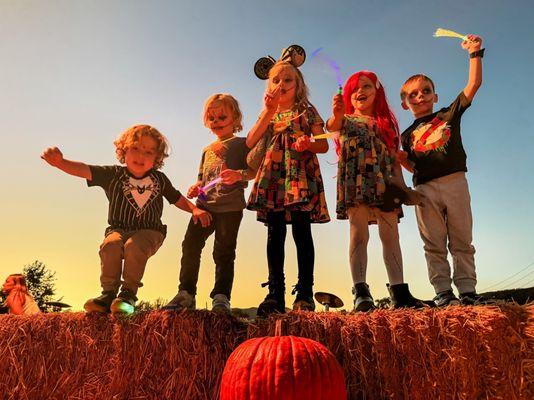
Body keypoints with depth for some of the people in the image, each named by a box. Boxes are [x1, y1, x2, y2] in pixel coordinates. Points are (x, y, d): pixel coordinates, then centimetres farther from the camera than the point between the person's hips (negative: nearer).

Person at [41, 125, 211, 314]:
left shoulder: (159, 179, 6)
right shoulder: (113, 174, 0)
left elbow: (177, 199, 17)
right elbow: (84, 170, -13)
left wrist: (195, 209, 0)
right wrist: (60, 162, -31)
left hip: (149, 231, 0)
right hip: (119, 229, 1)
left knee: (134, 245, -34)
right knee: (110, 244, -32)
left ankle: (129, 294, -19)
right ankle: (108, 293, -15)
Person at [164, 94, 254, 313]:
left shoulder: (241, 144, 5)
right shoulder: (207, 150, 23)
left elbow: (254, 170, -5)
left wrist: (239, 175, -24)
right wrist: (195, 188, 5)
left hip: (230, 206, -5)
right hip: (205, 205, 5)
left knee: (224, 251, -1)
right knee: (190, 244, -2)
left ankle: (221, 297, 6)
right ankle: (186, 293, 7)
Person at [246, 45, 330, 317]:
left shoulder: (307, 111, 12)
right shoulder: (267, 113, 21)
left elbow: (324, 144, 7)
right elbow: (251, 142, 4)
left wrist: (308, 145, -16)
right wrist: (269, 111, -1)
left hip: (301, 175, -3)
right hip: (272, 176, 3)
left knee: (301, 232, -8)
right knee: (275, 234, -1)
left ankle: (305, 293, -2)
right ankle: (275, 294, 2)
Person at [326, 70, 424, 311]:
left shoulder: (386, 122, 22)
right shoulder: (347, 120, 14)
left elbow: (394, 157, 18)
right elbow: (332, 125, -11)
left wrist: (401, 183, 6)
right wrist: (336, 115, -35)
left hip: (384, 183, 3)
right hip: (355, 181, -3)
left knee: (390, 235, 0)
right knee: (359, 234, -9)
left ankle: (399, 291, 2)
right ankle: (361, 292, -11)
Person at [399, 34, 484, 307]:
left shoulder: (449, 114, 13)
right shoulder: (407, 135, 14)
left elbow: (474, 84, 7)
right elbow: (414, 167, 10)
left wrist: (474, 53, 4)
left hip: (455, 182, -1)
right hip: (425, 188, 1)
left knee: (462, 242, 3)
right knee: (434, 245, 1)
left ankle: (467, 291, 8)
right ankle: (443, 293, 7)